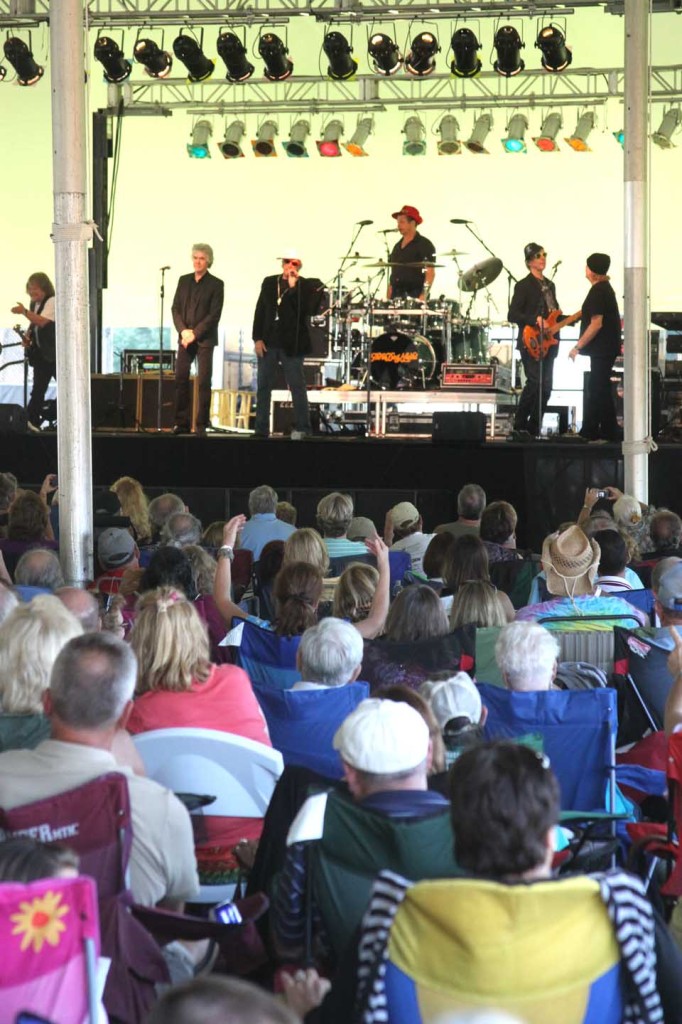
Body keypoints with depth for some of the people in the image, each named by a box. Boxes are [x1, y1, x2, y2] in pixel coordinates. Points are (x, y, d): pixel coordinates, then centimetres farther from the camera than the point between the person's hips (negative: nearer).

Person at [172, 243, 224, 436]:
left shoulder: (215, 284, 0)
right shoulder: (184, 281, 13)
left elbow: (214, 314, -6)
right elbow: (175, 308, 10)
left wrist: (195, 333, -13)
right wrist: (183, 331, -6)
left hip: (204, 339, -4)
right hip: (185, 337, 4)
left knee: (204, 382, -4)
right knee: (181, 380, -1)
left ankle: (201, 425, -2)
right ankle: (182, 423, 3)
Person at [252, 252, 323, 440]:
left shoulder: (305, 285, -1)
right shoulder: (269, 282, 11)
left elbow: (306, 310, -16)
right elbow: (260, 311, 8)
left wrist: (293, 287, -18)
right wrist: (257, 338, -1)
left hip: (291, 344, -4)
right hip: (268, 342, 4)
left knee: (297, 386, -1)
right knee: (263, 387, 5)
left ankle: (301, 428, 5)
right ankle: (261, 429, 9)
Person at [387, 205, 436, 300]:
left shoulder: (424, 245, -3)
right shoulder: (397, 247, 19)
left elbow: (430, 273, -10)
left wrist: (423, 295, -20)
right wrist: (388, 298, 13)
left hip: (415, 296, -6)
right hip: (396, 297, 6)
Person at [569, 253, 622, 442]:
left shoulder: (598, 291, -18)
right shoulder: (605, 288, 13)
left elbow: (596, 324, -23)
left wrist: (578, 346, -18)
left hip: (602, 349, -10)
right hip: (606, 347, 10)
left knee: (600, 390, -5)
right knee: (595, 389, 14)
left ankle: (611, 433, -1)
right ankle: (589, 432, 20)